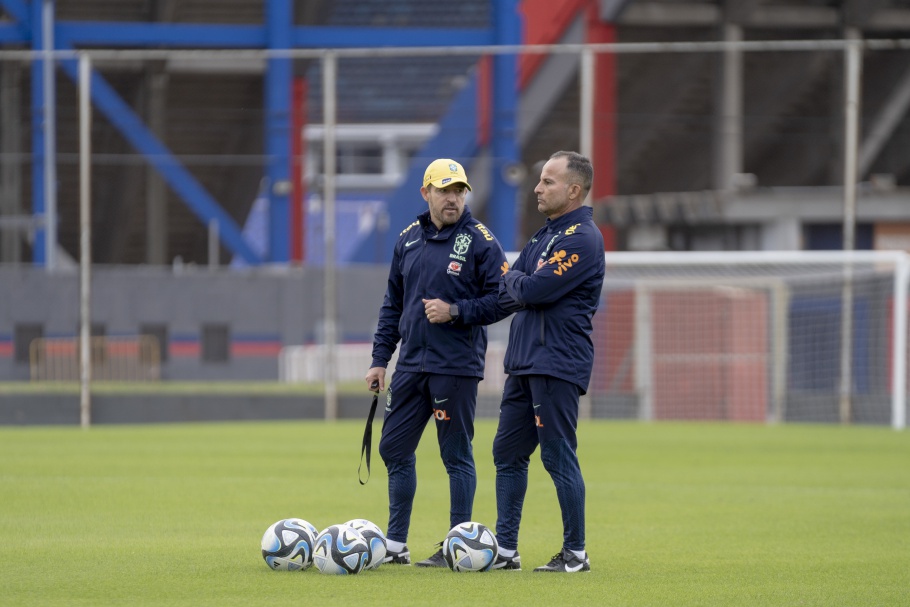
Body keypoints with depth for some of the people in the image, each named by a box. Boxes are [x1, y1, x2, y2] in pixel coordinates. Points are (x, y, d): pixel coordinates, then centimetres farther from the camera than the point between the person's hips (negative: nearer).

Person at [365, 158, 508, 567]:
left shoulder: (480, 242, -5)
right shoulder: (408, 240, 12)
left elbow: (500, 300, -7)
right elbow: (392, 304, 17)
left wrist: (455, 311, -18)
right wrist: (379, 359, 13)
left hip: (457, 368, -6)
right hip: (411, 365, 6)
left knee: (457, 456, -1)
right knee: (394, 450, 8)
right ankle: (395, 545, 18)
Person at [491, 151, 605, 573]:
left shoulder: (582, 239, -12)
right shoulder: (545, 236, 18)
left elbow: (531, 290, -19)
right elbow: (507, 293, 16)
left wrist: (517, 283, 0)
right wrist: (519, 283, -4)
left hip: (557, 365, -9)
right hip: (524, 363, 9)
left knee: (558, 458, -7)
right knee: (507, 454, 9)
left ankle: (576, 553, 0)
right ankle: (506, 549, 14)